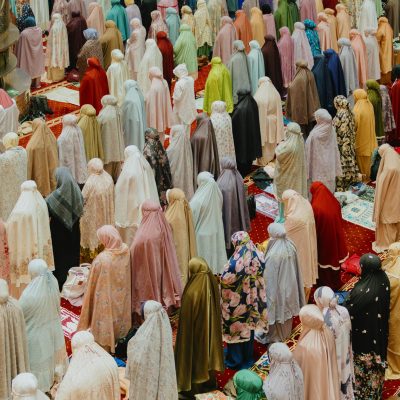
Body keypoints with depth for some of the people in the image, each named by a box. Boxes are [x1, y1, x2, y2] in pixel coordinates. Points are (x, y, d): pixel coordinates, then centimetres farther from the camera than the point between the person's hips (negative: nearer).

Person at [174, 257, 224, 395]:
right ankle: (209, 380, 40)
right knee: (207, 351, 24)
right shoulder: (212, 285, -12)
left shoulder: (192, 292, -31)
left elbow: (186, 319, -21)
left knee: (194, 354, 14)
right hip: (210, 329, 6)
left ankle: (194, 385, 30)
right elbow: (216, 312, 2)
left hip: (195, 331, -6)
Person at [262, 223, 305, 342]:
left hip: (277, 287, -7)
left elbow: (269, 278, -25)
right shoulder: (290, 246, -13)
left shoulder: (273, 255, -34)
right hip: (289, 286, 7)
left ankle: (273, 336, 34)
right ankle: (286, 332, 47)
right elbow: (296, 269, 1)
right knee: (286, 307, 26)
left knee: (275, 309, 15)